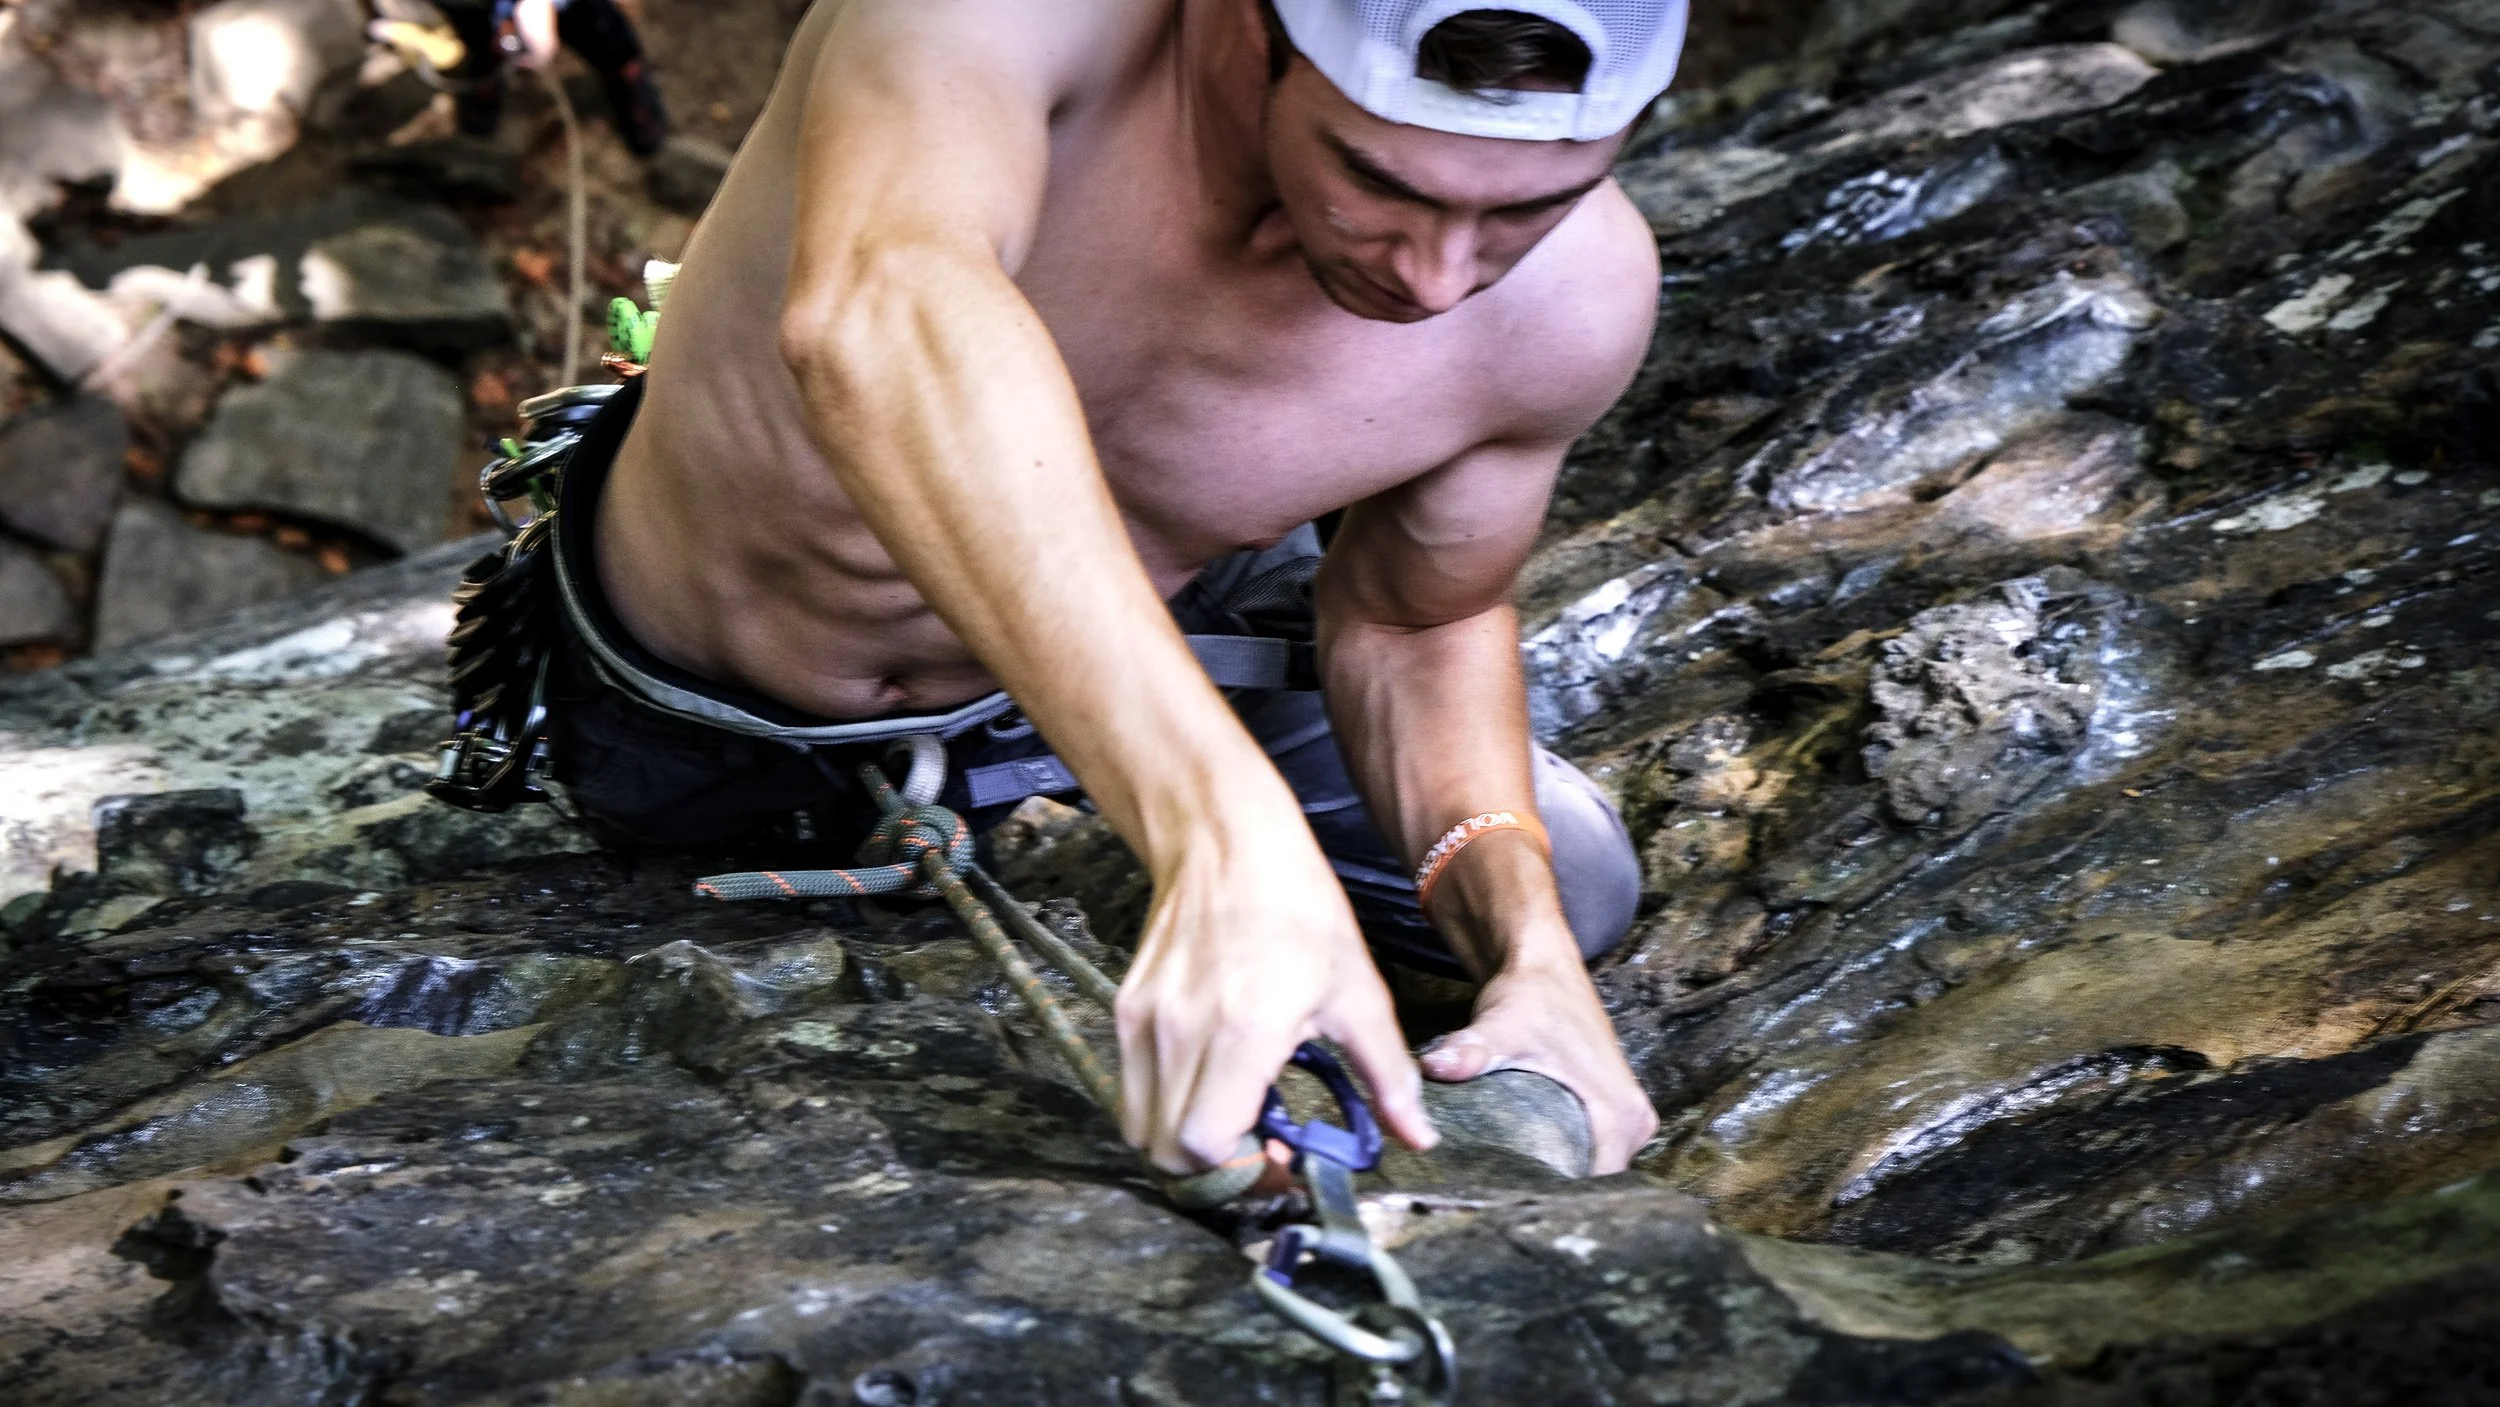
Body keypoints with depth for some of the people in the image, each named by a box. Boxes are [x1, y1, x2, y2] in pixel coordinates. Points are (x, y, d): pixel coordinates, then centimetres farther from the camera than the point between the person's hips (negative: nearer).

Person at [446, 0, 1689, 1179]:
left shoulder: (1572, 297, -30)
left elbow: (1413, 624, -12)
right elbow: (872, 323, -64)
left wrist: (1529, 947, -30)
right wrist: (1223, 830, -73)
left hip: (1140, 634, 1)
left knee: (1560, 893, 11)